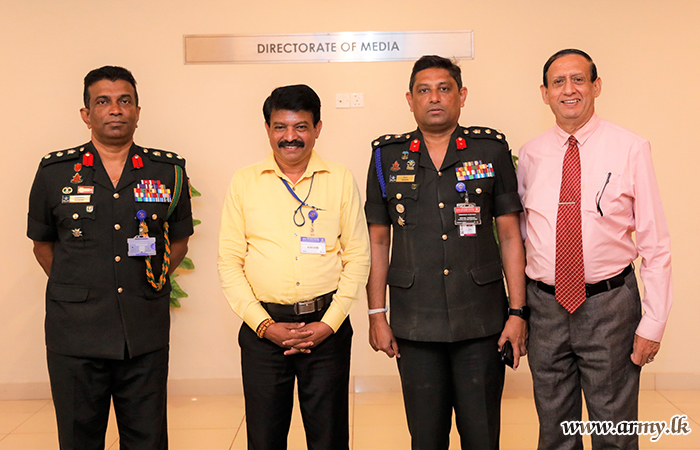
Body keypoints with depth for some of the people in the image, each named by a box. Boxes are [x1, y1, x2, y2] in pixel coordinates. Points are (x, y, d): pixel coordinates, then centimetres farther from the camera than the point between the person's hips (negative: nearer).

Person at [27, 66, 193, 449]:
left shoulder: (168, 171, 4)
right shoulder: (54, 172, 3)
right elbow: (42, 243, 14)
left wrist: (148, 282, 5)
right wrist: (76, 289, 6)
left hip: (146, 334, 1)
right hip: (74, 333, 0)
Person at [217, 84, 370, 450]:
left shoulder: (341, 180, 3)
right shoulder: (244, 182, 4)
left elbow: (358, 257, 2)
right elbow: (229, 262, 2)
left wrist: (328, 323, -6)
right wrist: (264, 324, -7)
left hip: (326, 326, 0)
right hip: (263, 327, 0)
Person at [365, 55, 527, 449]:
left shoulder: (492, 150, 2)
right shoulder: (387, 157, 5)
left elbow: (511, 235, 3)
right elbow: (378, 240, 8)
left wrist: (518, 311, -2)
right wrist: (377, 315, 4)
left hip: (482, 319, 0)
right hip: (415, 323, 1)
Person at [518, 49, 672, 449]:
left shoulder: (631, 149, -5)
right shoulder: (531, 155, 3)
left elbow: (656, 243, -5)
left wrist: (653, 323, -8)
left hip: (610, 306, -2)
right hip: (545, 306, 3)